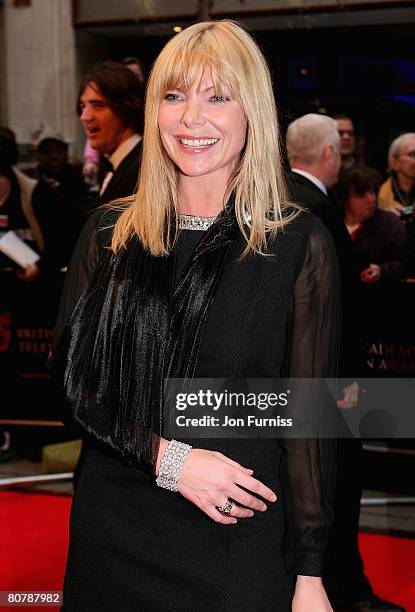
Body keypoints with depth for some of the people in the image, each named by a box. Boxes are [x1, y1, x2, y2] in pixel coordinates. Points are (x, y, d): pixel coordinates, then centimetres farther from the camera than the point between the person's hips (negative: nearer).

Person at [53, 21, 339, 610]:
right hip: (113, 530, 3)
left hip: (239, 535, -2)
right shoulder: (110, 234, 4)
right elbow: (71, 380, 3)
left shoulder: (300, 244, -5)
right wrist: (167, 458, -12)